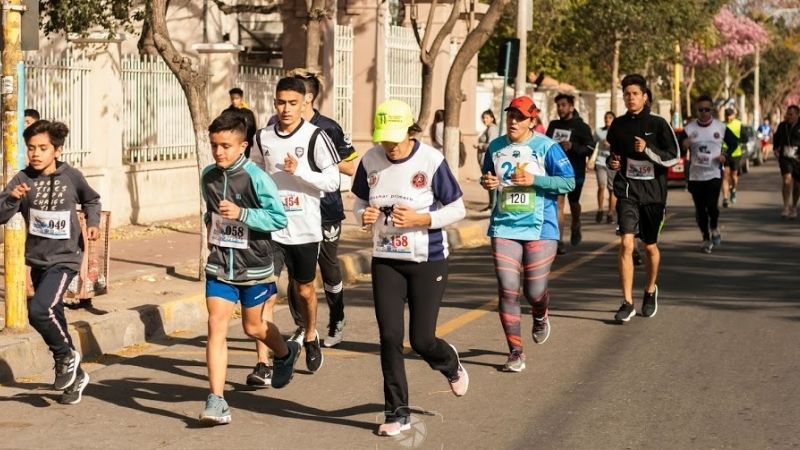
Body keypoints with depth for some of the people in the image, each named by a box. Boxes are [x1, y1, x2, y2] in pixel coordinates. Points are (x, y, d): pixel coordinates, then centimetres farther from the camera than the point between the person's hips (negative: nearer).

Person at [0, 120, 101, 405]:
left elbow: (91, 200, 15)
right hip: (38, 261, 4)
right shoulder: (23, 180, -7)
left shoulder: (71, 177, -6)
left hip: (65, 258, -4)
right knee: (54, 320, 13)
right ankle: (75, 376, 32)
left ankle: (66, 355, 1)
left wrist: (93, 223, -1)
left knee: (39, 309, -24)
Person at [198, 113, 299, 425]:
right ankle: (216, 402, -13)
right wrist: (211, 224, 7)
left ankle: (285, 353, 50)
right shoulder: (208, 176, 3)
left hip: (253, 265, -3)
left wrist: (241, 214, -26)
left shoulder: (256, 178, -16)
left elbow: (279, 218, -17)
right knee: (216, 326, -10)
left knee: (253, 327, 14)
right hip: (219, 265, 3)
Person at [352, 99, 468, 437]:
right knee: (389, 337, -2)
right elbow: (359, 202, 11)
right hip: (386, 260, 3)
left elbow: (457, 209, -7)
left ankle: (451, 365, 37)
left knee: (421, 340, 0)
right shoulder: (370, 161, -3)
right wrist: (364, 215, -12)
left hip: (428, 261, -3)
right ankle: (397, 413, 10)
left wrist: (421, 219, -21)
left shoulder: (432, 161, -14)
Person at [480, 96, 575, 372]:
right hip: (504, 228, 3)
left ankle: (540, 317, 40)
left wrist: (534, 180, -17)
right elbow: (487, 175, 25)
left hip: (539, 230, -3)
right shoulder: (496, 147, 8)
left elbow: (569, 182, -7)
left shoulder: (547, 147, -5)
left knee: (534, 291, 2)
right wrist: (487, 182, 1)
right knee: (507, 290, -6)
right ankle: (515, 352, 2)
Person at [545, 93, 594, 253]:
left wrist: (572, 146, -25)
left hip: (575, 171, -2)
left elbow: (590, 148, -11)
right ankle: (558, 241, -17)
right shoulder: (553, 125, 10)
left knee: (573, 203, 16)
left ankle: (575, 228, 46)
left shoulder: (581, 127, -4)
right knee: (557, 203, -13)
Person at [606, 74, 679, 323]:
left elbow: (673, 158, -6)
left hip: (653, 191, -1)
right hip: (627, 190, 1)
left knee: (650, 246, 12)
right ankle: (627, 302, -10)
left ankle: (651, 290, 38)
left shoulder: (658, 124, -4)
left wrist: (648, 149, -20)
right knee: (626, 243, -13)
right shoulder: (618, 125, 7)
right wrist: (612, 163, 2)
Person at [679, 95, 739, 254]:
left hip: (714, 173, -1)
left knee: (712, 205, -15)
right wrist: (683, 144, -24)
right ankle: (706, 239, 21)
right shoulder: (689, 128, 0)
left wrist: (726, 155, -4)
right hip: (695, 175, 1)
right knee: (700, 209, 5)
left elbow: (734, 142, 14)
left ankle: (714, 228, 16)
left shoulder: (720, 127, 1)